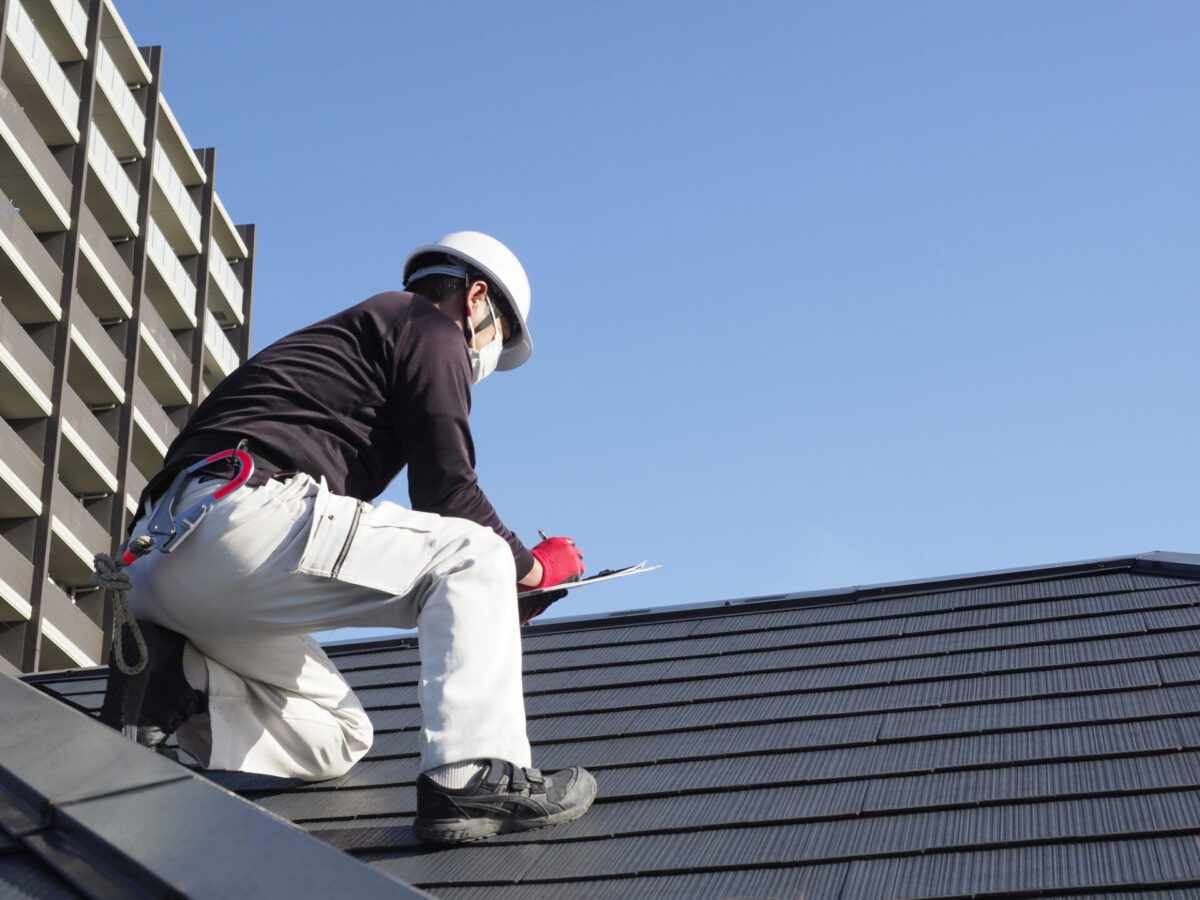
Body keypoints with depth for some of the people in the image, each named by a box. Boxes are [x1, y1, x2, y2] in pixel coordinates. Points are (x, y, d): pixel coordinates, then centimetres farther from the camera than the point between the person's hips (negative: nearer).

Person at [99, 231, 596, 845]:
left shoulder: (343, 334, 37)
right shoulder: (430, 325, 10)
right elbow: (446, 492, 0)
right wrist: (531, 567, 17)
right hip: (244, 515, -9)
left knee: (336, 739, 19)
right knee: (474, 557, -1)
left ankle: (172, 683, -2)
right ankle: (473, 777, -17)